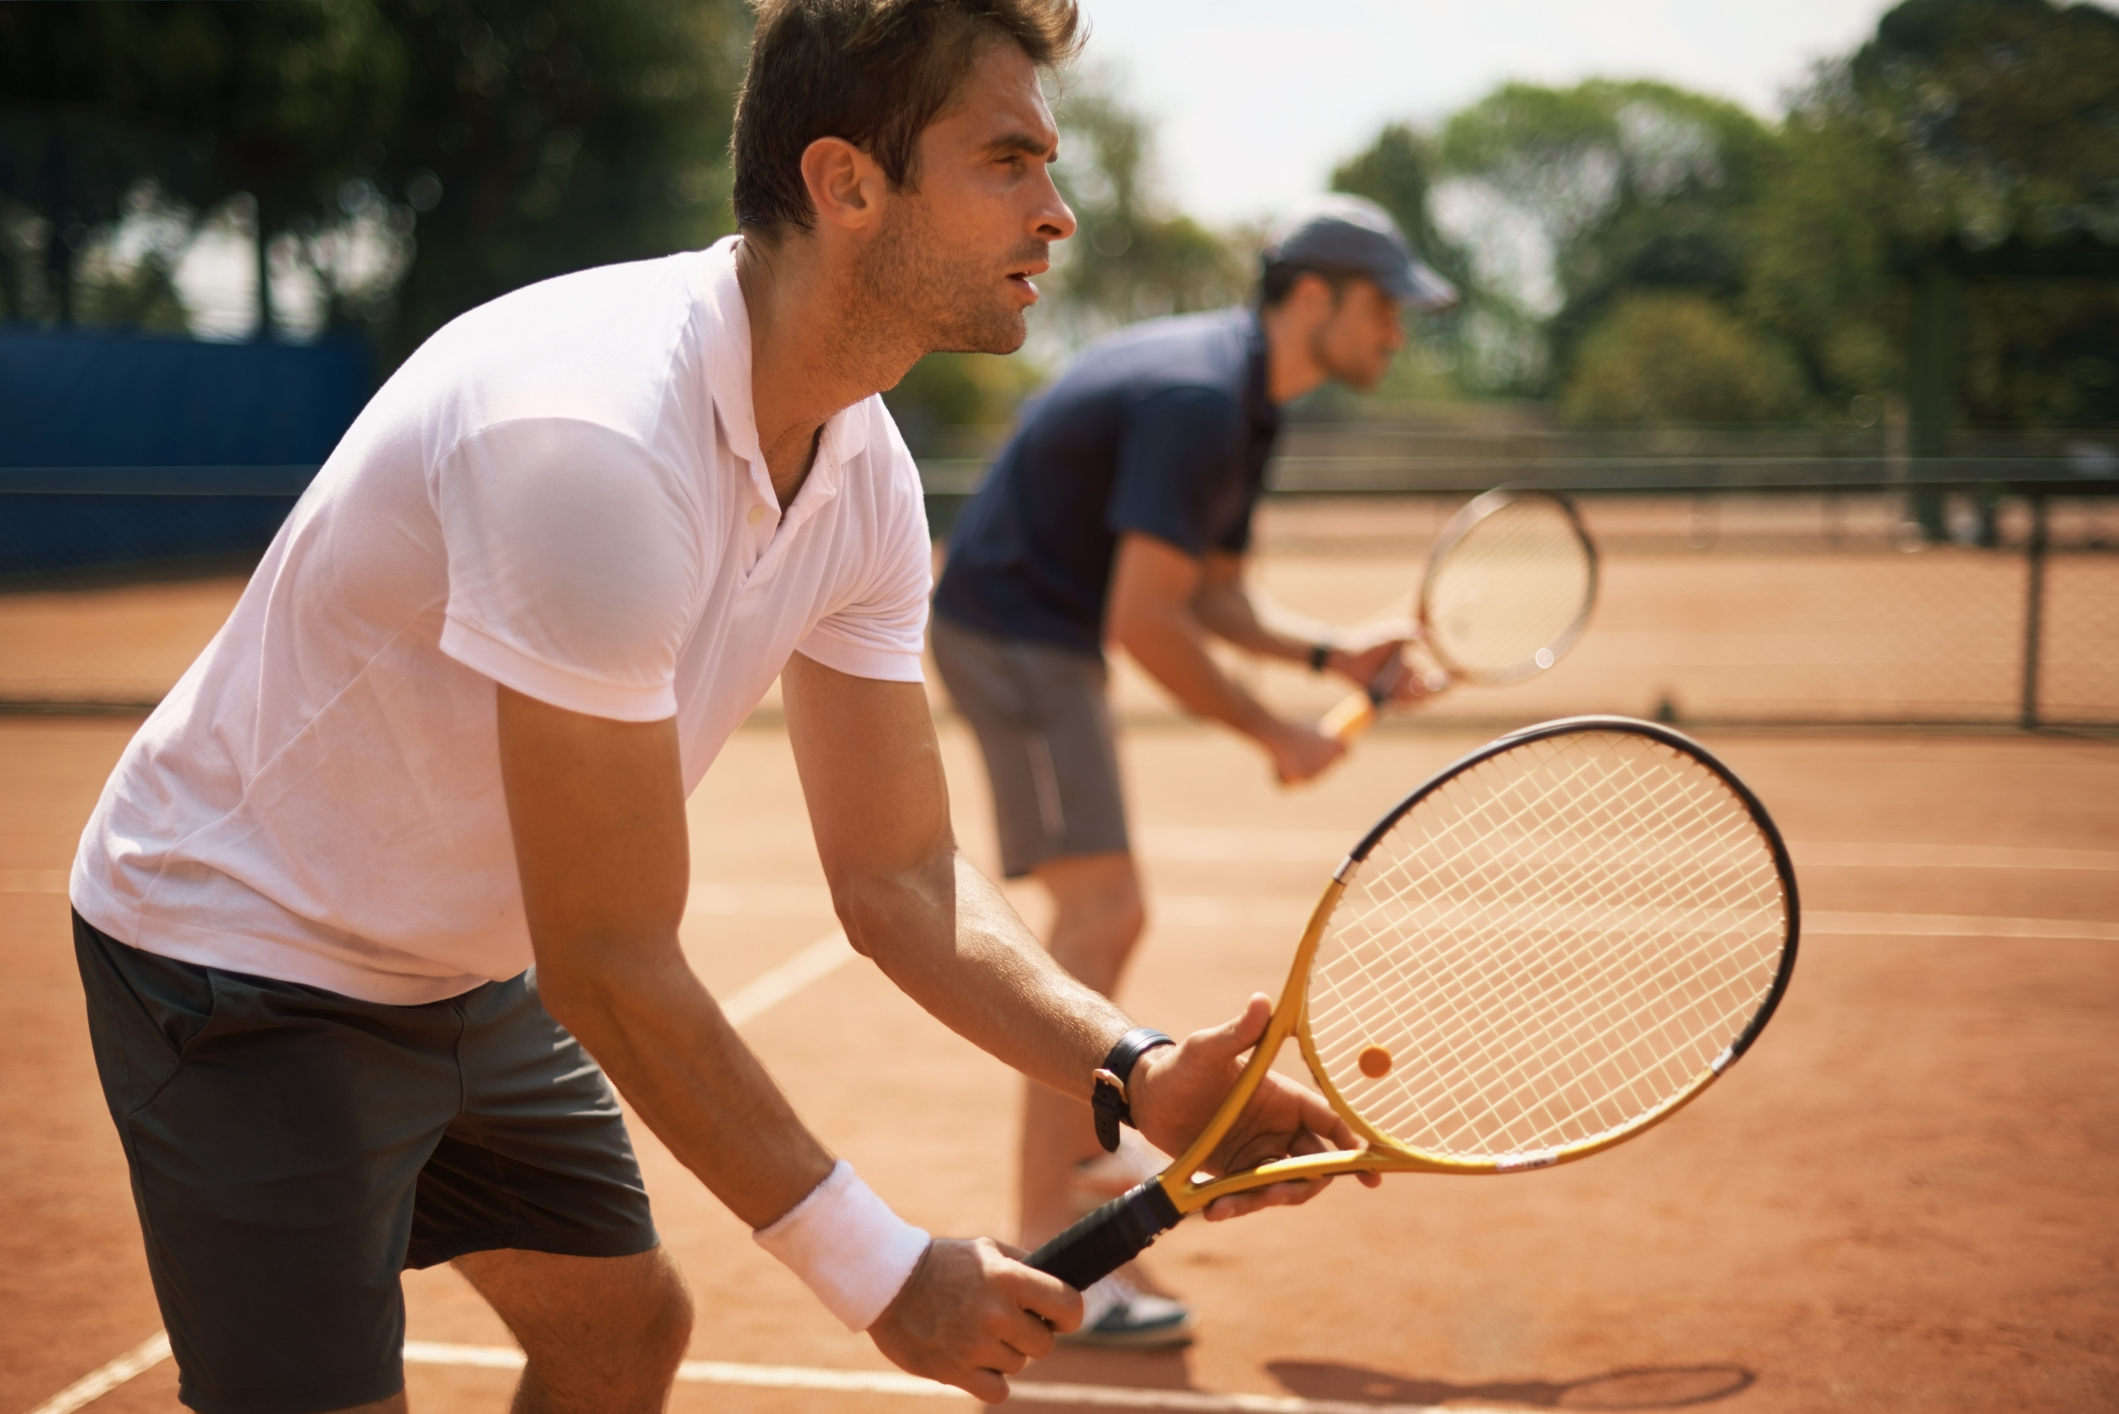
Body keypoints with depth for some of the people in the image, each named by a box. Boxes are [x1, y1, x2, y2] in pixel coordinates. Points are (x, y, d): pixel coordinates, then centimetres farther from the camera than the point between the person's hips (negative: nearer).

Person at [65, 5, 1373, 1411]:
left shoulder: (865, 473, -7)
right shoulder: (595, 438, -35)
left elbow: (899, 874, -4)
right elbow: (610, 965, -31)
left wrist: (1136, 1071, -21)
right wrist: (882, 1272, -23)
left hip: (474, 967, 9)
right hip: (245, 964, -8)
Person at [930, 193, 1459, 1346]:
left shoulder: (1245, 398, 10)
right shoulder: (1197, 398, -23)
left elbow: (1215, 597, 14)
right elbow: (1146, 623, -26)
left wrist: (1334, 652, -2)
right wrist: (1275, 736, -16)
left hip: (1045, 638, 11)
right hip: (1011, 634, -11)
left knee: (1103, 909, 22)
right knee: (1102, 912, -17)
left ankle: (1075, 1153, 41)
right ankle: (1047, 1252, -17)